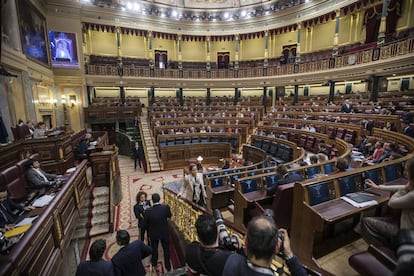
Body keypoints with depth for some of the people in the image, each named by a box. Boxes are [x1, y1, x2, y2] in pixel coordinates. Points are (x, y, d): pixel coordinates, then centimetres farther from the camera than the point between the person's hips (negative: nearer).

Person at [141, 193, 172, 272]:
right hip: (165, 233, 0)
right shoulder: (166, 207, -26)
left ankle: (154, 263, 51)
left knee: (154, 248, 27)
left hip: (154, 233, 0)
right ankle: (168, 266, 37)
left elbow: (144, 224, -13)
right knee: (166, 249, 21)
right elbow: (169, 216, -4)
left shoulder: (148, 211, -27)